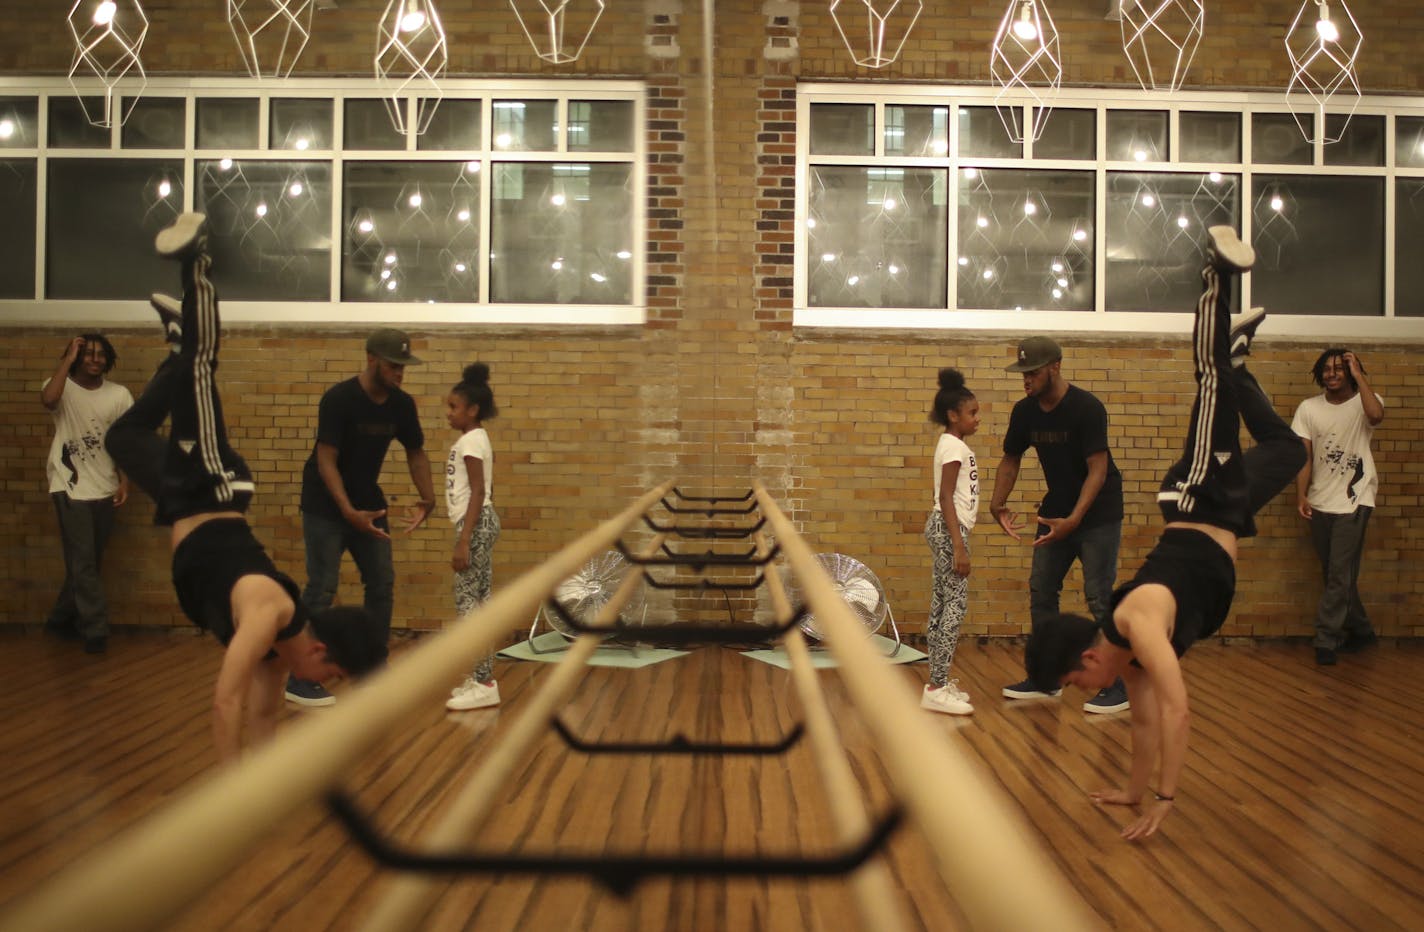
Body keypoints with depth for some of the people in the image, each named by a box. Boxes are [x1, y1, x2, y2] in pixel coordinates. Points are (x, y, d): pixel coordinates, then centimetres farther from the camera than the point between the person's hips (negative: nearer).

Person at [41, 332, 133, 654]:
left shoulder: (119, 395, 2)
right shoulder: (63, 388, -5)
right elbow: (47, 399, -30)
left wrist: (124, 481, -4)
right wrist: (68, 358, -21)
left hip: (104, 490, 4)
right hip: (70, 489, -4)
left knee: (88, 563, 14)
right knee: (83, 564, -7)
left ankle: (61, 620, 31)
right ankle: (96, 631, -1)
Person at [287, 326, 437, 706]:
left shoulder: (402, 404, -4)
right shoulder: (338, 399, -22)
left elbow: (416, 453, 7)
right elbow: (326, 460, -24)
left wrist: (426, 499, -8)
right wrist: (349, 512, -35)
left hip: (367, 501, 7)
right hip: (326, 505, -6)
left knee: (383, 583, 5)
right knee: (322, 588, -8)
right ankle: (299, 681, 1)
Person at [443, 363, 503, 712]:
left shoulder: (471, 440, -13)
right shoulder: (476, 439, 16)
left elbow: (478, 492, -20)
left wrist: (463, 540, -23)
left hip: (475, 524, -10)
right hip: (480, 522, 10)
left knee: (467, 601, -9)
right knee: (478, 600, 10)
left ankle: (484, 683, -8)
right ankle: (481, 677, 15)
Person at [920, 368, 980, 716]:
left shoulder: (951, 444, 16)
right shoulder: (954, 447, -13)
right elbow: (946, 498, -19)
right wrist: (959, 546, -22)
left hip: (946, 527, 10)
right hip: (950, 528, -10)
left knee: (941, 605, 11)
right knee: (955, 604, -10)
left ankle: (939, 681, 16)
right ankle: (937, 688, -10)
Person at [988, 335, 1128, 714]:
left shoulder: (1087, 408, -21)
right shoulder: (1025, 411, -3)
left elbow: (1098, 469, -24)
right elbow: (1010, 460, 9)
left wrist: (1073, 520, -33)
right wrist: (998, 504, -6)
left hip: (1098, 513, -7)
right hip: (1057, 509, 7)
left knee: (1099, 598, -9)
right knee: (1041, 591, 8)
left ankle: (1117, 687, 0)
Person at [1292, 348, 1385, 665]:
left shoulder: (1364, 402, -3)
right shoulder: (1309, 408, 4)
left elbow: (1376, 415, -28)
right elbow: (1304, 456, 2)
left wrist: (1358, 375, -20)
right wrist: (1301, 496, -8)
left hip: (1354, 501, -4)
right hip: (1321, 502, 4)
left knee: (1340, 575, -8)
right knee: (1335, 576, 13)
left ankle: (1326, 640, -2)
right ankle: (1361, 631, 30)